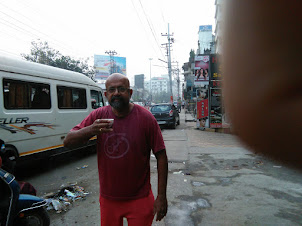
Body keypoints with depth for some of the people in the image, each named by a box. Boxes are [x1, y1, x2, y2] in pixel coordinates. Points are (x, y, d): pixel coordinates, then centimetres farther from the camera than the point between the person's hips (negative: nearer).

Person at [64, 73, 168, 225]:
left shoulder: (145, 117, -12)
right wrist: (91, 130, -28)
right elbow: (68, 142, -7)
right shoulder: (98, 116, -4)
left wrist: (161, 196, -10)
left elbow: (161, 157, -9)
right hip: (108, 198, 3)